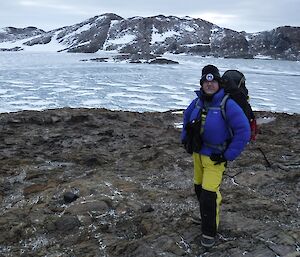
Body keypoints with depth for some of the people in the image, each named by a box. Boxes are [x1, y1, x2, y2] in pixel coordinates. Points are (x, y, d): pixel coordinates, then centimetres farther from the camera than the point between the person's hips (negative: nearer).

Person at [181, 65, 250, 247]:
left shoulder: (228, 105, -22)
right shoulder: (199, 101, -2)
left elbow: (244, 132, -23)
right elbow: (187, 116, 20)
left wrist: (228, 156, -20)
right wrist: (185, 138, 15)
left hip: (215, 157, -7)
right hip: (198, 153, 7)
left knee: (209, 195, -7)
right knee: (199, 189, 20)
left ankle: (210, 232, 13)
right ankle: (210, 216, 46)